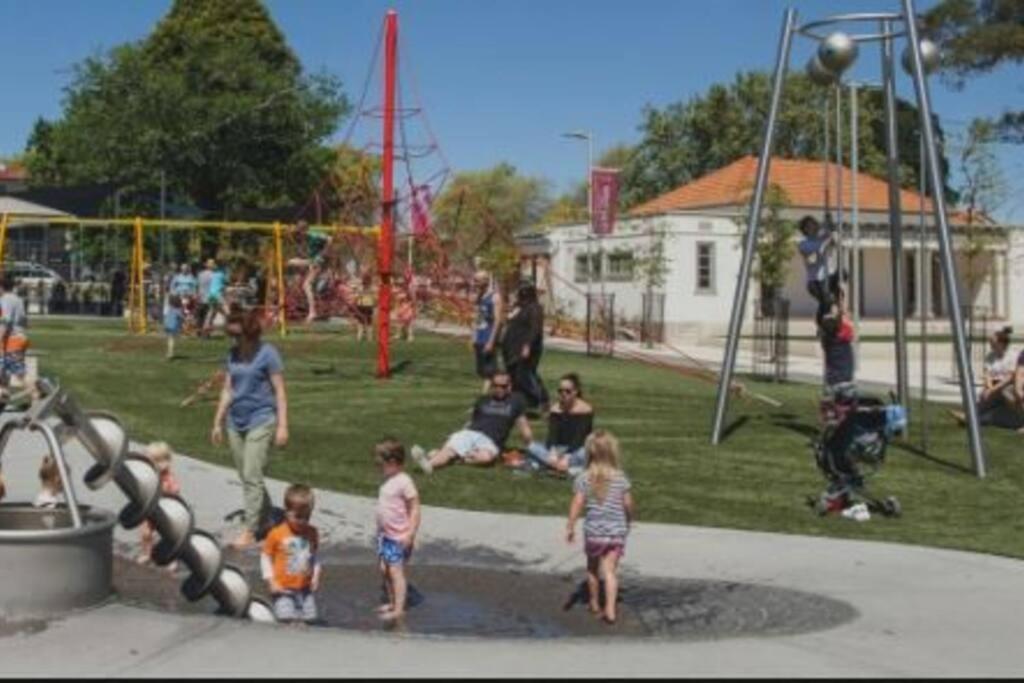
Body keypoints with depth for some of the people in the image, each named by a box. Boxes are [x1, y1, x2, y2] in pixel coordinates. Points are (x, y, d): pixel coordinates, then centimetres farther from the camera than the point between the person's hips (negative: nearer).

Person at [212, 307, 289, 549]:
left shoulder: (267, 353, -9)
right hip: (236, 422, 7)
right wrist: (218, 422, 16)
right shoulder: (233, 354, 9)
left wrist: (282, 426, -13)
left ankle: (249, 532, -3)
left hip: (260, 421, -7)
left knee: (252, 477, -8)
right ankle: (268, 518, 26)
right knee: (246, 477, 11)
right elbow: (227, 390, 15)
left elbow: (279, 391, -9)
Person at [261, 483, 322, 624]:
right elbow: (266, 557, -1)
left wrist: (316, 575, 5)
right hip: (283, 588, -4)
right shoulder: (277, 534, -9)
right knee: (288, 621, -15)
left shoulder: (312, 533, 4)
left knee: (309, 620, 2)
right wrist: (271, 581, -7)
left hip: (305, 587, 4)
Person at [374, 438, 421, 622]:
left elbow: (414, 510, -17)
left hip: (399, 537, -9)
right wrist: (380, 530, 17)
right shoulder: (387, 481, 9)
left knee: (396, 570, -9)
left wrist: (410, 534, -20)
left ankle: (399, 609, -6)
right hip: (385, 534, 9)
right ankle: (392, 603, 27)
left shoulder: (404, 482, -17)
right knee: (384, 569, 14)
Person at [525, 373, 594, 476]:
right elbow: (552, 434, -13)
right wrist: (552, 453, -33)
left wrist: (566, 457, -35)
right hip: (559, 450, 4)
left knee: (583, 454, -38)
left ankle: (546, 463, -37)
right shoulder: (555, 409, -1)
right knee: (532, 447, -22)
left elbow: (579, 438, -22)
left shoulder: (585, 409, -13)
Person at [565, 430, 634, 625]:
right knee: (610, 570, -2)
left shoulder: (584, 478, -8)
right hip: (616, 531, 0)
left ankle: (594, 604, 35)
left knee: (593, 568, 20)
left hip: (593, 532, 0)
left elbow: (577, 503, -16)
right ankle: (610, 609, -13)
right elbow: (628, 504, 1)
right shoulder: (620, 478, -5)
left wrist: (570, 526, -13)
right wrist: (629, 521, 19)